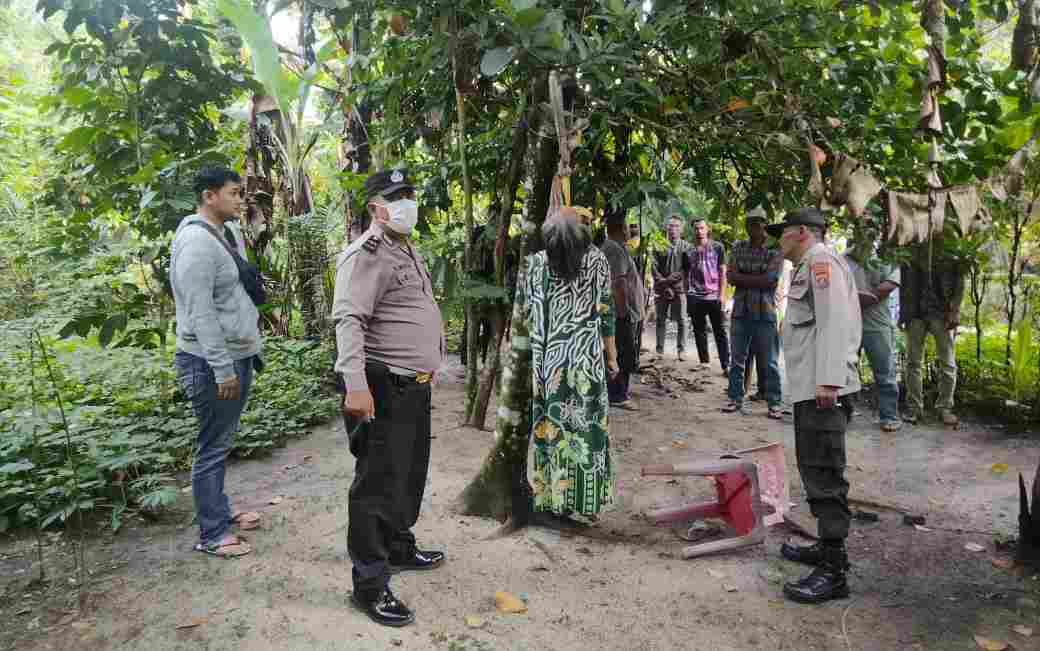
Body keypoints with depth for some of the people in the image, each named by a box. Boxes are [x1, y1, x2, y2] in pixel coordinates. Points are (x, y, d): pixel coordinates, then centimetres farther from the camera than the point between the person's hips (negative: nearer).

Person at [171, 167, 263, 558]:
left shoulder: (228, 235, 12)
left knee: (222, 444, 19)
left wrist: (247, 353, 21)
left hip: (238, 355, 9)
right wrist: (222, 369, -23)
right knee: (213, 448, 0)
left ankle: (221, 513, 33)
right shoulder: (197, 241, -19)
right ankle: (211, 535, 11)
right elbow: (200, 312, -23)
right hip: (211, 363, -9)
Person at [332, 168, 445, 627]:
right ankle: (370, 586, 6)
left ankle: (399, 548, 39)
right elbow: (349, 320, -25)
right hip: (383, 387, -10)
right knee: (379, 484, -4)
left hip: (413, 384, 10)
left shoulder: (408, 251, 17)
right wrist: (356, 384, -35)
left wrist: (428, 366, 25)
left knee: (410, 475, 21)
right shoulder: (366, 254, -14)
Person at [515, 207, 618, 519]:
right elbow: (607, 313, 0)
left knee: (551, 426, 8)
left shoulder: (535, 263, 1)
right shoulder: (597, 261, -1)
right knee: (586, 424, 7)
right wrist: (611, 355, 8)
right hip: (587, 359, -1)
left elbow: (519, 313, 5)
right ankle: (585, 495, 14)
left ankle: (554, 496, 17)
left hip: (548, 359, 1)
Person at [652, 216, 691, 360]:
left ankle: (681, 349, 6)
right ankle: (659, 349, 13)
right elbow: (654, 267, 0)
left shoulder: (686, 247, 5)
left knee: (682, 320, -1)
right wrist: (663, 283, -10)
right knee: (661, 320, 6)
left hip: (679, 288, -1)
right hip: (661, 289, 1)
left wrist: (671, 279, -11)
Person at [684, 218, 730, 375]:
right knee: (699, 331, 8)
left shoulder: (718, 247, 4)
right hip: (695, 298, 3)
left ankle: (726, 365, -4)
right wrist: (687, 297, 8)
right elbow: (686, 275, 13)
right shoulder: (689, 251, 9)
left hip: (714, 297, -3)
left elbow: (722, 272, 2)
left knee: (720, 332, -2)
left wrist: (722, 295, -7)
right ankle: (704, 361, 19)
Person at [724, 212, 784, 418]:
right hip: (740, 311, 3)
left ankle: (774, 403, 11)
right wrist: (757, 279, -10)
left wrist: (743, 278, -8)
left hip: (765, 312, -3)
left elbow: (769, 280, -14)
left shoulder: (775, 251, -1)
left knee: (770, 362, 2)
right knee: (737, 359, 10)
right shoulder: (738, 248, 9)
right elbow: (731, 277, -3)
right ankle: (736, 398, 20)